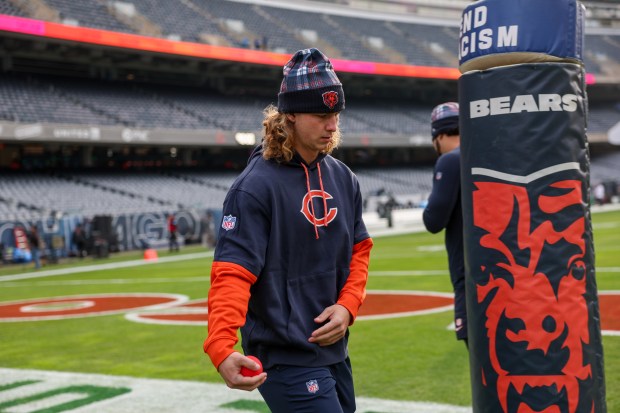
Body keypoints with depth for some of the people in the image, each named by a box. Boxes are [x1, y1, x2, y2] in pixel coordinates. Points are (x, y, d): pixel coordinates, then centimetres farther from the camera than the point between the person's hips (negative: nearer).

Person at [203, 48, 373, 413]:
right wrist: (221, 349, -35)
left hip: (334, 351, 8)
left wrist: (348, 306, -2)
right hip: (284, 357, -8)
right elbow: (232, 273, -22)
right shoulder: (256, 185, -15)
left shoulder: (343, 178, 7)